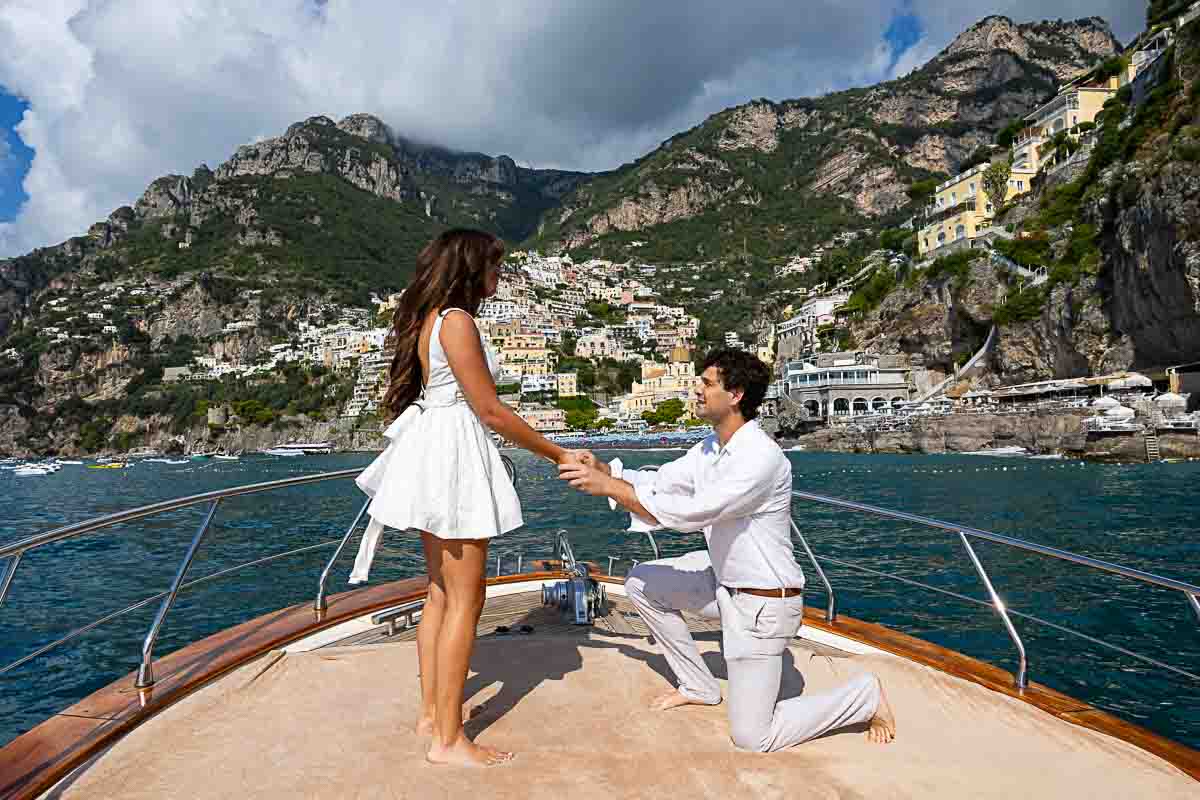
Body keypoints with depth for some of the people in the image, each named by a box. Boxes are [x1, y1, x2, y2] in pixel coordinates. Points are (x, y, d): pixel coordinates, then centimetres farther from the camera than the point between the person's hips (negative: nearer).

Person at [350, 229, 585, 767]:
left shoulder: (426, 319, 14)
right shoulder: (456, 321, -15)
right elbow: (490, 410, -18)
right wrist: (558, 454, -10)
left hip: (431, 455, 10)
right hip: (454, 456, -10)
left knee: (441, 592, 17)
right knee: (465, 600, -2)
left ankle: (432, 711, 29)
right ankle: (448, 739, 8)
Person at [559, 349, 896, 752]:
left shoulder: (761, 457, -28)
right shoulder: (710, 448, 1)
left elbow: (690, 514, -32)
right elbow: (659, 482, 4)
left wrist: (610, 487, -28)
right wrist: (606, 471, -13)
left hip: (764, 602, -8)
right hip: (725, 579, 8)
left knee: (752, 737, -4)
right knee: (640, 582, 7)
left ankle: (864, 695, 16)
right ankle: (700, 686, 22)